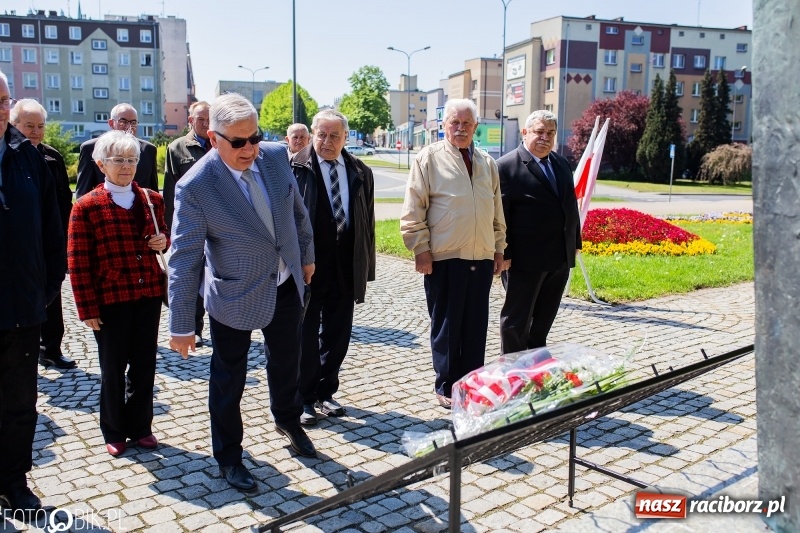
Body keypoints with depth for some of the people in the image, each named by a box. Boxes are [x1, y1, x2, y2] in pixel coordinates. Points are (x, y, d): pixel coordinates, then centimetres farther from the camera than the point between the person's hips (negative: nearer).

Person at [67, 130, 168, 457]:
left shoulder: (152, 199, 6)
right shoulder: (86, 207, -6)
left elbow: (162, 234, 21)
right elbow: (78, 262, -7)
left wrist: (163, 240, -4)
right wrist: (87, 308, -10)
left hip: (148, 295, 3)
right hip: (110, 299, -3)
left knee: (144, 365, 11)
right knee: (113, 368, 9)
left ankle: (140, 427, 27)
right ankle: (114, 432, 26)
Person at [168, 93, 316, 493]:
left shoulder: (275, 155, -10)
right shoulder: (195, 186, -23)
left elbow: (297, 210, 7)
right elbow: (183, 260, -20)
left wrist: (306, 256, 16)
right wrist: (181, 325, -17)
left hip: (286, 284, 5)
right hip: (235, 296, -5)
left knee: (286, 360, 23)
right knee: (228, 379, 10)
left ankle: (287, 420, 51)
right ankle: (228, 456, 32)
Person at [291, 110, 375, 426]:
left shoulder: (360, 173, 6)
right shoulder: (296, 168, -7)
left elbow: (368, 221, 9)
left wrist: (366, 267, 6)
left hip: (346, 267, 4)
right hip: (308, 265, -4)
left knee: (337, 335, 13)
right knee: (306, 336, 7)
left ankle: (325, 393, 30)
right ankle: (304, 398, 21)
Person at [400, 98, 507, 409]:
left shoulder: (487, 163, 13)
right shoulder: (429, 158, -3)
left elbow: (497, 211, 19)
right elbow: (413, 211, -6)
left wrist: (499, 248, 16)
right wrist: (421, 249, -10)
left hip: (482, 258, 5)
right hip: (444, 258, -5)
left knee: (476, 326, 11)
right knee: (446, 326, 5)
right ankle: (446, 388, 18)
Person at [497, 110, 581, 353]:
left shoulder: (562, 164, 13)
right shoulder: (507, 166, -9)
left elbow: (571, 205, 19)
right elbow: (500, 214, -13)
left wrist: (575, 242, 16)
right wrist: (504, 254, -16)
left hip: (560, 258, 7)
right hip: (525, 260, -7)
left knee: (545, 318, 17)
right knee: (516, 320, 4)